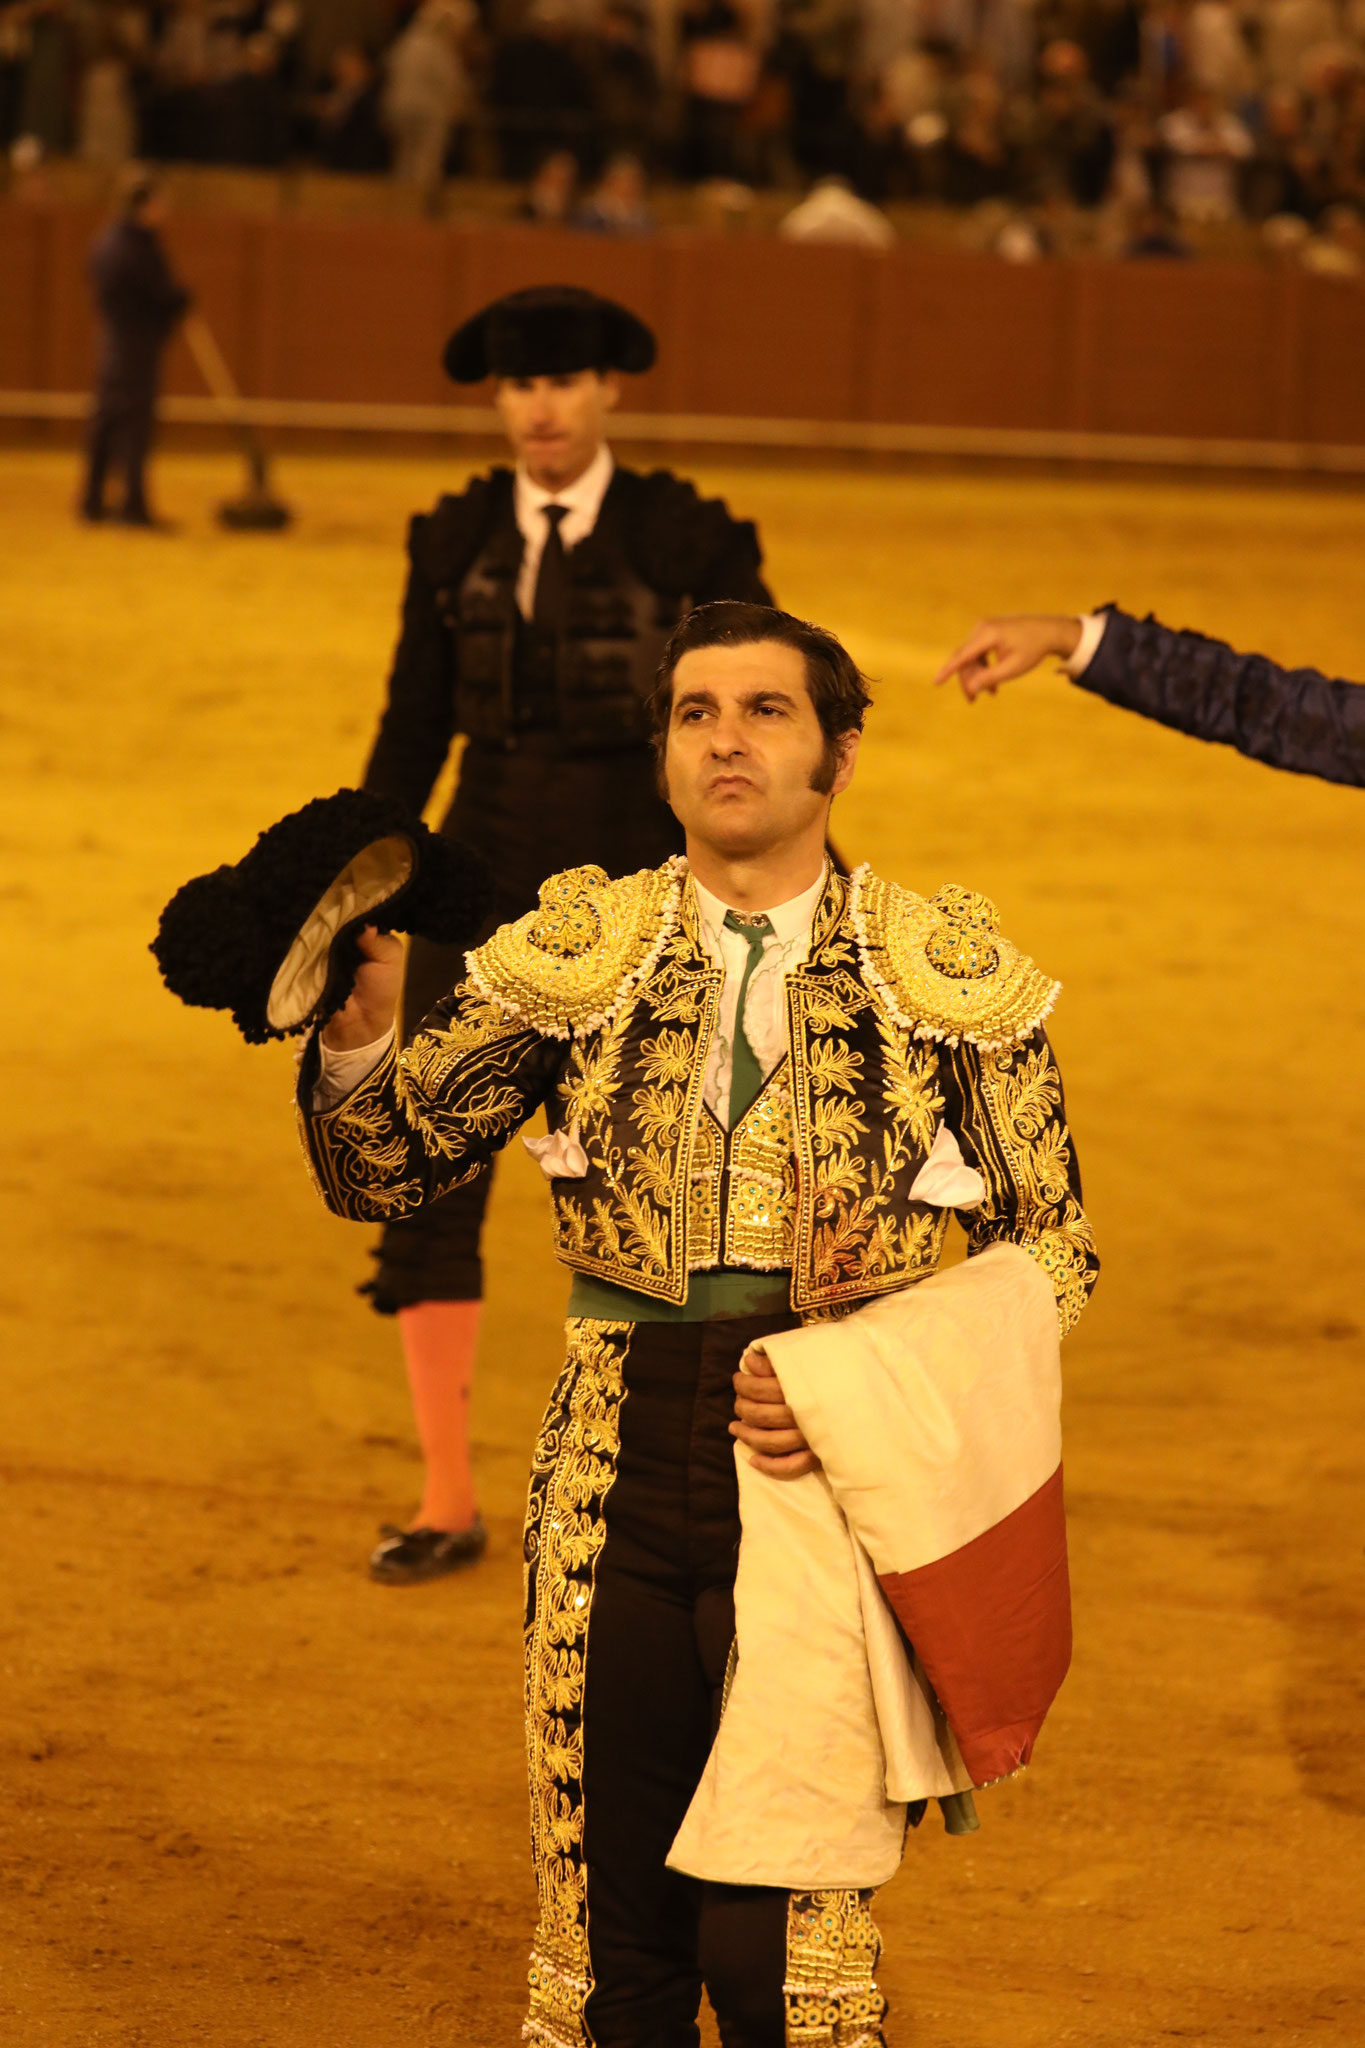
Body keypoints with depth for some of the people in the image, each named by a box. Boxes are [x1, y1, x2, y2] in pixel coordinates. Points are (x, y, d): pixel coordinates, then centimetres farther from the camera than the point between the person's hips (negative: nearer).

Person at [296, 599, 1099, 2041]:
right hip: (618, 1500, 2)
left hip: (833, 1498, -2)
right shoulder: (577, 957, 4)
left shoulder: (944, 973, 0)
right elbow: (384, 1173, 1)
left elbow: (1051, 1247, 5)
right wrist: (355, 1029, -20)